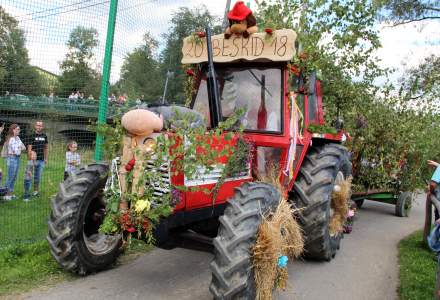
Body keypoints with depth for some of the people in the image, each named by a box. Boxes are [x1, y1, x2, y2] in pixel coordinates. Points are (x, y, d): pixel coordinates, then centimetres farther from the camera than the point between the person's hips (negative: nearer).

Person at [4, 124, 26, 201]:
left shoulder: (17, 138, 10)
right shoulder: (11, 139, -16)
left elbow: (23, 147, 11)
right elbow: (16, 151, -20)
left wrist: (19, 148, -8)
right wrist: (21, 148, -2)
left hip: (17, 158, 8)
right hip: (12, 158, -8)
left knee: (14, 177, 14)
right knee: (10, 177, -1)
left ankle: (11, 193, 23)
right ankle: (6, 194, 8)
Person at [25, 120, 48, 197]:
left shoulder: (44, 136, 9)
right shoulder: (31, 136, -6)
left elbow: (46, 148, 16)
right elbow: (29, 149, -10)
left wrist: (46, 158, 12)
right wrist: (30, 159, -16)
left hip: (42, 160, 5)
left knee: (38, 176, 13)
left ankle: (36, 190, 25)